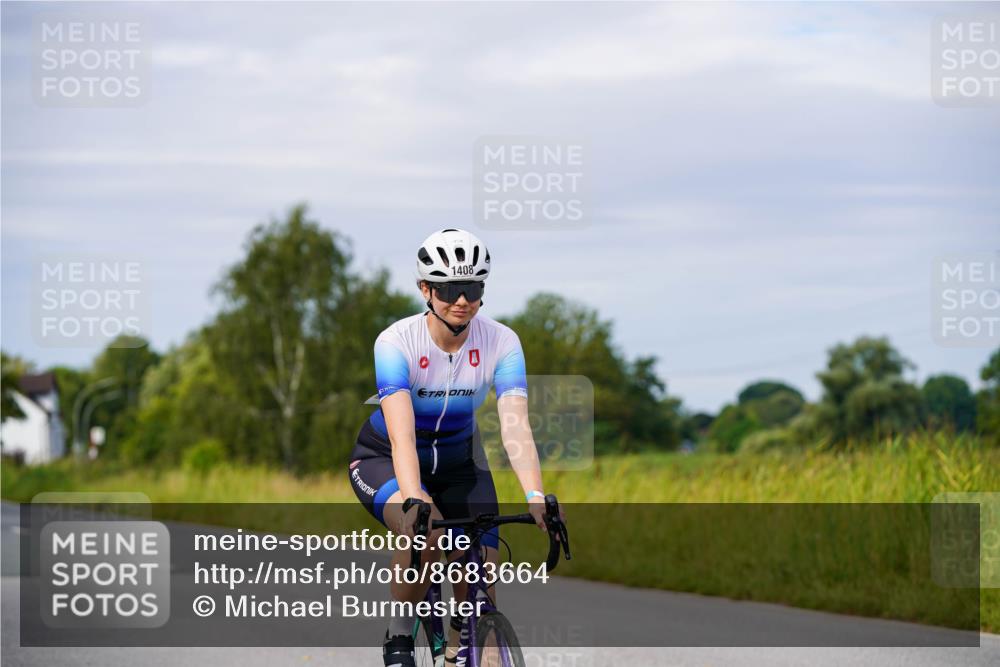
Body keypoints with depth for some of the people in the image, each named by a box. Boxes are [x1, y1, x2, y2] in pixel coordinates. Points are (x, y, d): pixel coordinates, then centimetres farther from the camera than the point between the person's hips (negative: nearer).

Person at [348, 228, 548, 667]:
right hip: (383, 460, -3)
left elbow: (515, 426, -30)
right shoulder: (396, 342, -27)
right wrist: (414, 501, -53)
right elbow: (402, 435, -38)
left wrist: (535, 495, -45)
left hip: (457, 462, 3)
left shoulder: (501, 342, -20)